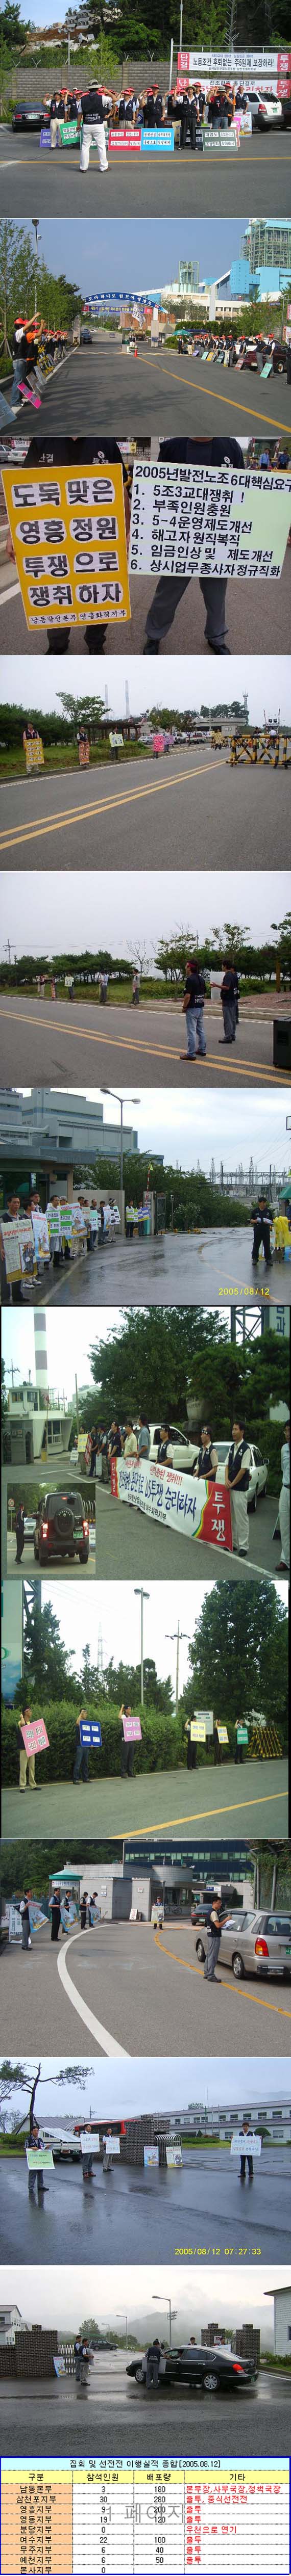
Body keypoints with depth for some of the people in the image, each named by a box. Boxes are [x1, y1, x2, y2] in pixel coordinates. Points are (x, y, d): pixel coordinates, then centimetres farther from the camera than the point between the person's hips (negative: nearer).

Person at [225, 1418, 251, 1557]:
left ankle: (243, 1546, -3)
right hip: (230, 1486, 8)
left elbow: (243, 1470, -14)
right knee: (232, 1516, 13)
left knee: (241, 1517, -6)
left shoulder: (246, 1449, -12)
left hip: (240, 1488, -8)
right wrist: (227, 1480, -3)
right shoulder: (232, 1447, 11)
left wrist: (233, 1483, -10)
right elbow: (227, 1465, 13)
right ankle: (234, 1543, 22)